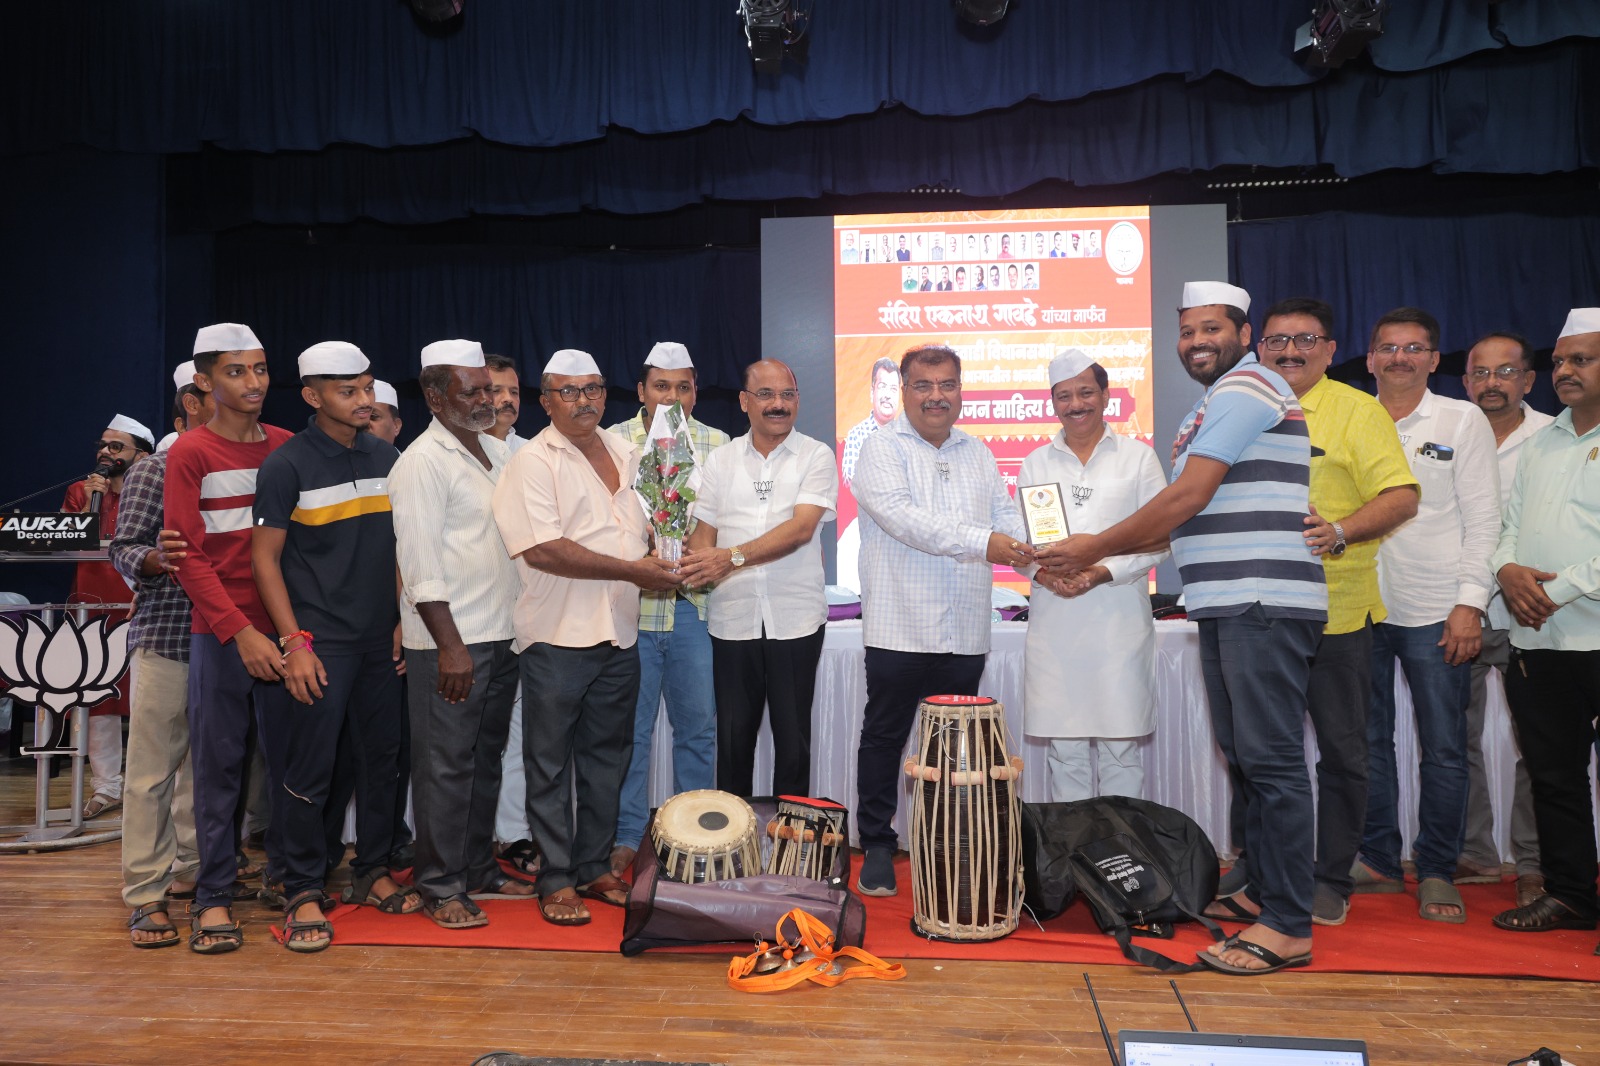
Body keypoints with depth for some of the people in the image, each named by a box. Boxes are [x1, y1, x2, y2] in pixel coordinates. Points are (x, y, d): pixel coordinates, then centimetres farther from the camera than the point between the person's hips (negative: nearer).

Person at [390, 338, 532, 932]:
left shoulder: (497, 452, 13)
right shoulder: (424, 462, -10)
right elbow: (420, 563, -16)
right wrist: (450, 646, -20)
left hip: (500, 637, 8)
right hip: (450, 643, -8)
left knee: (485, 759, 16)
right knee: (446, 766, 0)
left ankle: (479, 872, 28)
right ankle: (440, 888, 12)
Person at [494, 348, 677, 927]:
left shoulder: (625, 451, 13)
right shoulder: (533, 462, -9)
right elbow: (543, 550, -20)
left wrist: (664, 558, 4)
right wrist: (631, 570, -18)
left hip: (619, 636, 6)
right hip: (559, 637, -6)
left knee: (607, 757, 15)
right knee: (551, 764, 5)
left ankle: (595, 867, 29)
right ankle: (556, 879, 17)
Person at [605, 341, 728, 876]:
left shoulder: (717, 445, 8)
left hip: (694, 607, 1)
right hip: (630, 606, -1)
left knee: (698, 727, 9)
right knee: (630, 729, 6)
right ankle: (627, 836, 20)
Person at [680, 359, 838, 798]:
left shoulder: (816, 457, -1)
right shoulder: (721, 460, 10)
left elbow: (800, 528, -14)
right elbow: (704, 531, 10)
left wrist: (732, 557, -24)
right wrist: (698, 565, -14)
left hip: (795, 620, -2)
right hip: (732, 618, 3)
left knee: (793, 739, 7)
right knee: (733, 736, 11)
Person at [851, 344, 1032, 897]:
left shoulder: (977, 453, 17)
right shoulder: (882, 448, -2)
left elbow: (1006, 516, 13)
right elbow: (904, 519, -16)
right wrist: (983, 543, -22)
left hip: (965, 633, 5)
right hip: (899, 628, -5)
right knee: (885, 737, 4)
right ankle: (877, 847, 16)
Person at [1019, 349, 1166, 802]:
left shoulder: (1138, 457, 7)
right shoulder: (1036, 463, 15)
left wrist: (1103, 572, -13)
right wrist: (1041, 572, -9)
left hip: (1118, 617, -2)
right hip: (1053, 620, 2)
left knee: (1120, 745, -1)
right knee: (1064, 749, 4)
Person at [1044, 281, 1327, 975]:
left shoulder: (1245, 386, -7)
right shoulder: (1218, 403, 25)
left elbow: (1187, 499, -14)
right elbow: (1192, 518, 22)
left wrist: (1095, 547, -6)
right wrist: (1099, 557, 14)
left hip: (1263, 604, -10)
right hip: (1227, 606, 10)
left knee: (1269, 759, -8)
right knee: (1245, 758, 13)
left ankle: (1287, 928, -3)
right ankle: (1264, 893, 22)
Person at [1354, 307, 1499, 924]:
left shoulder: (1463, 421, 4)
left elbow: (1482, 519, 0)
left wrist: (1470, 602, -8)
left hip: (1435, 612, -2)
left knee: (1443, 750, 2)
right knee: (1367, 741, 8)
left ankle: (1436, 873, 15)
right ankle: (1378, 861, 21)